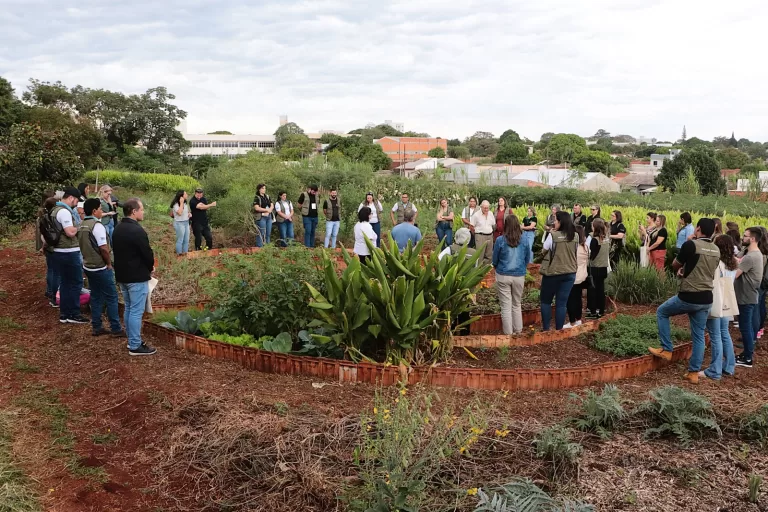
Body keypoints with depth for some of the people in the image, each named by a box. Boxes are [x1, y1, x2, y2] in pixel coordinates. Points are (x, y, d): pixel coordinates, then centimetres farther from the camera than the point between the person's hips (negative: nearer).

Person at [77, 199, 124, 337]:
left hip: (88, 266, 8)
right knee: (111, 297, 0)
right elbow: (104, 248, -22)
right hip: (101, 268, -8)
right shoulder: (97, 226, -19)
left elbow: (83, 246, 14)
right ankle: (116, 329, 4)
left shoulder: (81, 226, 7)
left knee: (96, 297, 14)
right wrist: (109, 263, -10)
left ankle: (96, 327, 18)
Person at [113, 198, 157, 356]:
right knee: (136, 312, -3)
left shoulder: (117, 229, 8)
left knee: (128, 309, 17)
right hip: (137, 277, -9)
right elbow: (147, 254, -18)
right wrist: (150, 268, 3)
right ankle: (135, 346, 1)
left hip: (122, 275, 9)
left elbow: (117, 251, 14)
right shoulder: (137, 231, -21)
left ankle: (132, 340, 26)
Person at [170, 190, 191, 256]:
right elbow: (179, 213, -32)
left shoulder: (185, 203, 9)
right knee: (180, 240, 1)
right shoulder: (176, 204, -17)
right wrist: (181, 203, -28)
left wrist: (189, 214, 3)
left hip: (186, 222, 8)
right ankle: (179, 254, 12)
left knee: (186, 240, 13)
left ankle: (185, 252, 24)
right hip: (179, 223, -8)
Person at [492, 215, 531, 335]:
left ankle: (509, 333, 8)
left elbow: (495, 260, 0)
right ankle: (518, 331, 24)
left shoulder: (500, 240, -10)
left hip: (503, 276, -2)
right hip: (519, 276, 2)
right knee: (517, 305, 18)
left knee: (506, 306, 5)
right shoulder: (524, 240, -3)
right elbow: (527, 259, 8)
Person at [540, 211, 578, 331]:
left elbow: (544, 250, -4)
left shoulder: (553, 235, -16)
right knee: (562, 303, 9)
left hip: (553, 273, -4)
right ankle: (559, 329, 13)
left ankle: (546, 329, 13)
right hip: (570, 273, 4)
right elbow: (575, 253, 11)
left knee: (546, 301, 13)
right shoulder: (574, 237, 1)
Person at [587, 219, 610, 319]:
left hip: (594, 268, -6)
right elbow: (608, 253, 13)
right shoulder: (607, 239, 3)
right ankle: (601, 311, 17)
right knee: (601, 289, 12)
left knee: (592, 290, 2)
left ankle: (593, 312, 3)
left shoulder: (594, 240, -18)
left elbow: (592, 255, -15)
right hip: (604, 267, 6)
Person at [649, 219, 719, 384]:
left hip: (688, 297, -6)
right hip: (706, 299, 6)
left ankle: (667, 350, 17)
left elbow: (675, 266, -2)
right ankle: (694, 373, 16)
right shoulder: (716, 250, 8)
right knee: (699, 336, 12)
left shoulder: (691, 244, -13)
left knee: (661, 312, 18)